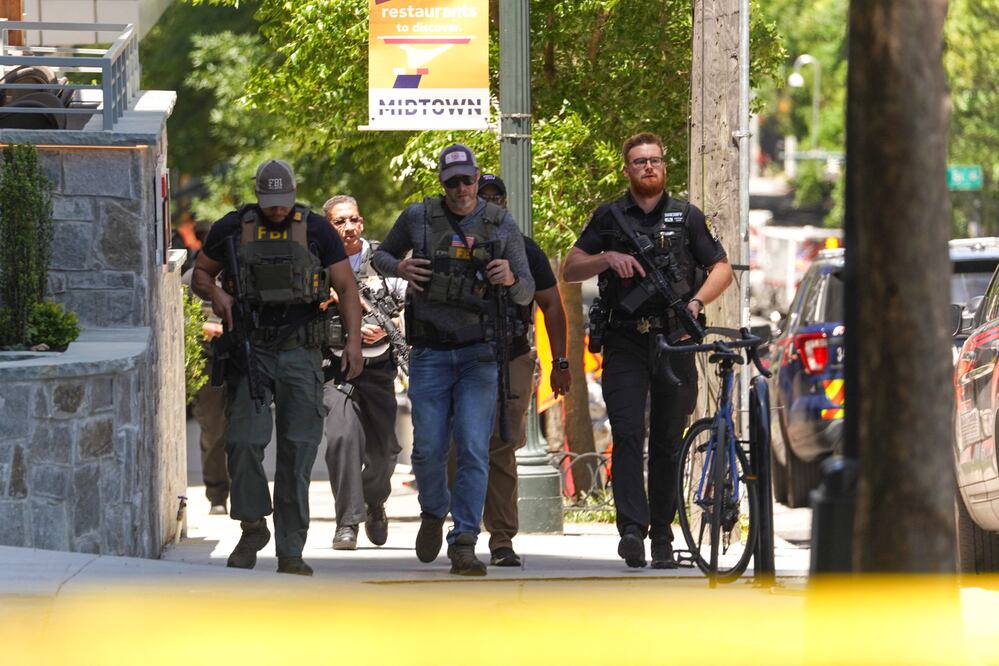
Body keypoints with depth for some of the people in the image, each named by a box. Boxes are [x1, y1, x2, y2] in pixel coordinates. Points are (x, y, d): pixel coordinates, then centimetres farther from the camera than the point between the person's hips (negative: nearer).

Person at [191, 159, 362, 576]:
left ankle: (290, 553, 1)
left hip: (299, 353, 0)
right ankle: (253, 527, 12)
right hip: (248, 350, 0)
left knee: (297, 451, -3)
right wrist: (216, 294, -8)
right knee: (244, 441, -10)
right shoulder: (232, 229, 5)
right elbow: (200, 275, 15)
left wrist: (353, 340, -10)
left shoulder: (316, 231, 3)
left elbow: (346, 288, 3)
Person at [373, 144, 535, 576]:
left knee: (474, 450, -11)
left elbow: (526, 294, 6)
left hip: (479, 354, -1)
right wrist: (399, 268, -6)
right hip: (430, 353, 1)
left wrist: (511, 279, -17)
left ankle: (464, 544, -10)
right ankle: (434, 514, 31)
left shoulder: (501, 225, 3)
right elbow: (381, 255, 18)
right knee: (428, 449, 1)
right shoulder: (418, 218, 3)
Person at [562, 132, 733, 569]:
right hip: (625, 342, -1)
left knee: (667, 442, 4)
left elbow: (721, 269, 10)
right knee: (628, 434, -14)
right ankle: (632, 529, -21)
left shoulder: (686, 217, 10)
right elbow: (570, 270, 7)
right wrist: (608, 258, -12)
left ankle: (662, 536, 11)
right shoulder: (609, 217, 9)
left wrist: (697, 302, -9)